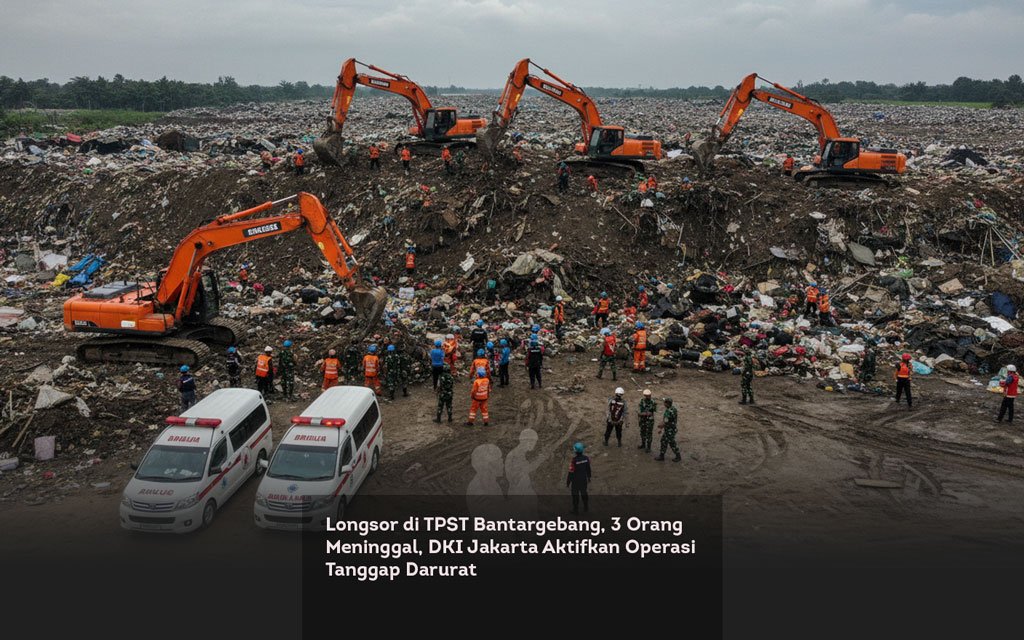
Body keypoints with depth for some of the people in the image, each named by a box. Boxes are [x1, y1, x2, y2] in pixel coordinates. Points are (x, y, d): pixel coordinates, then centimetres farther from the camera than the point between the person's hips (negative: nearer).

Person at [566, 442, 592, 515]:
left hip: (575, 481, -4)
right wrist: (589, 477, 17)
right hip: (584, 480, 4)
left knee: (575, 495, 15)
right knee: (584, 493, 25)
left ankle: (576, 510, 29)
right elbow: (588, 469, -1)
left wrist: (568, 483, -9)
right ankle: (586, 508, 39)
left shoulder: (573, 461, -31)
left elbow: (571, 473, -23)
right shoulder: (586, 458, -15)